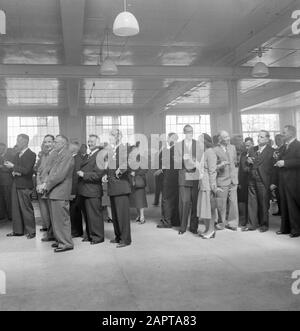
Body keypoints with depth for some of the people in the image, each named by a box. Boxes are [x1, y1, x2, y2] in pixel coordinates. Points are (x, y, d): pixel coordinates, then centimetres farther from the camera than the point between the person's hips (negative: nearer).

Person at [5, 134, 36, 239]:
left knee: (26, 209, -1)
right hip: (15, 184, 8)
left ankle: (31, 231, 9)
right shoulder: (17, 154, 14)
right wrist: (13, 171, -5)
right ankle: (17, 230, 22)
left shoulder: (31, 155, -11)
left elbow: (26, 170, -19)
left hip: (24, 186, -8)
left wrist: (13, 166, -15)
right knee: (16, 208, 11)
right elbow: (12, 167, 17)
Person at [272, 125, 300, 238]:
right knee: (284, 205, 11)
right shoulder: (283, 147, 19)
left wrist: (285, 163, -19)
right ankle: (285, 228, 19)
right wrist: (274, 182, 17)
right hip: (282, 182, 8)